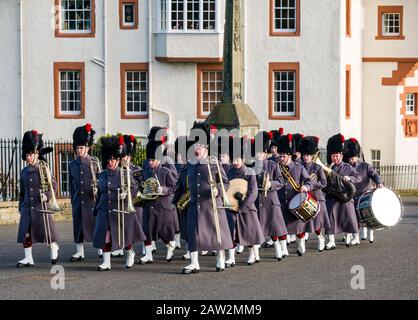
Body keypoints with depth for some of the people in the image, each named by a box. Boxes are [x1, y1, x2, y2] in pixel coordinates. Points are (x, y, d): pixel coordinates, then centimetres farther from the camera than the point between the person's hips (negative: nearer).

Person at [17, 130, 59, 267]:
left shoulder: (43, 169, -6)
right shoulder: (24, 172, 9)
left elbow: (54, 185, -4)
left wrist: (47, 196, -19)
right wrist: (21, 206, 15)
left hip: (41, 206, -4)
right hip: (27, 207, 4)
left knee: (47, 231, 5)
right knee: (25, 233, -2)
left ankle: (54, 248, 32)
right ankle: (28, 258, 3)